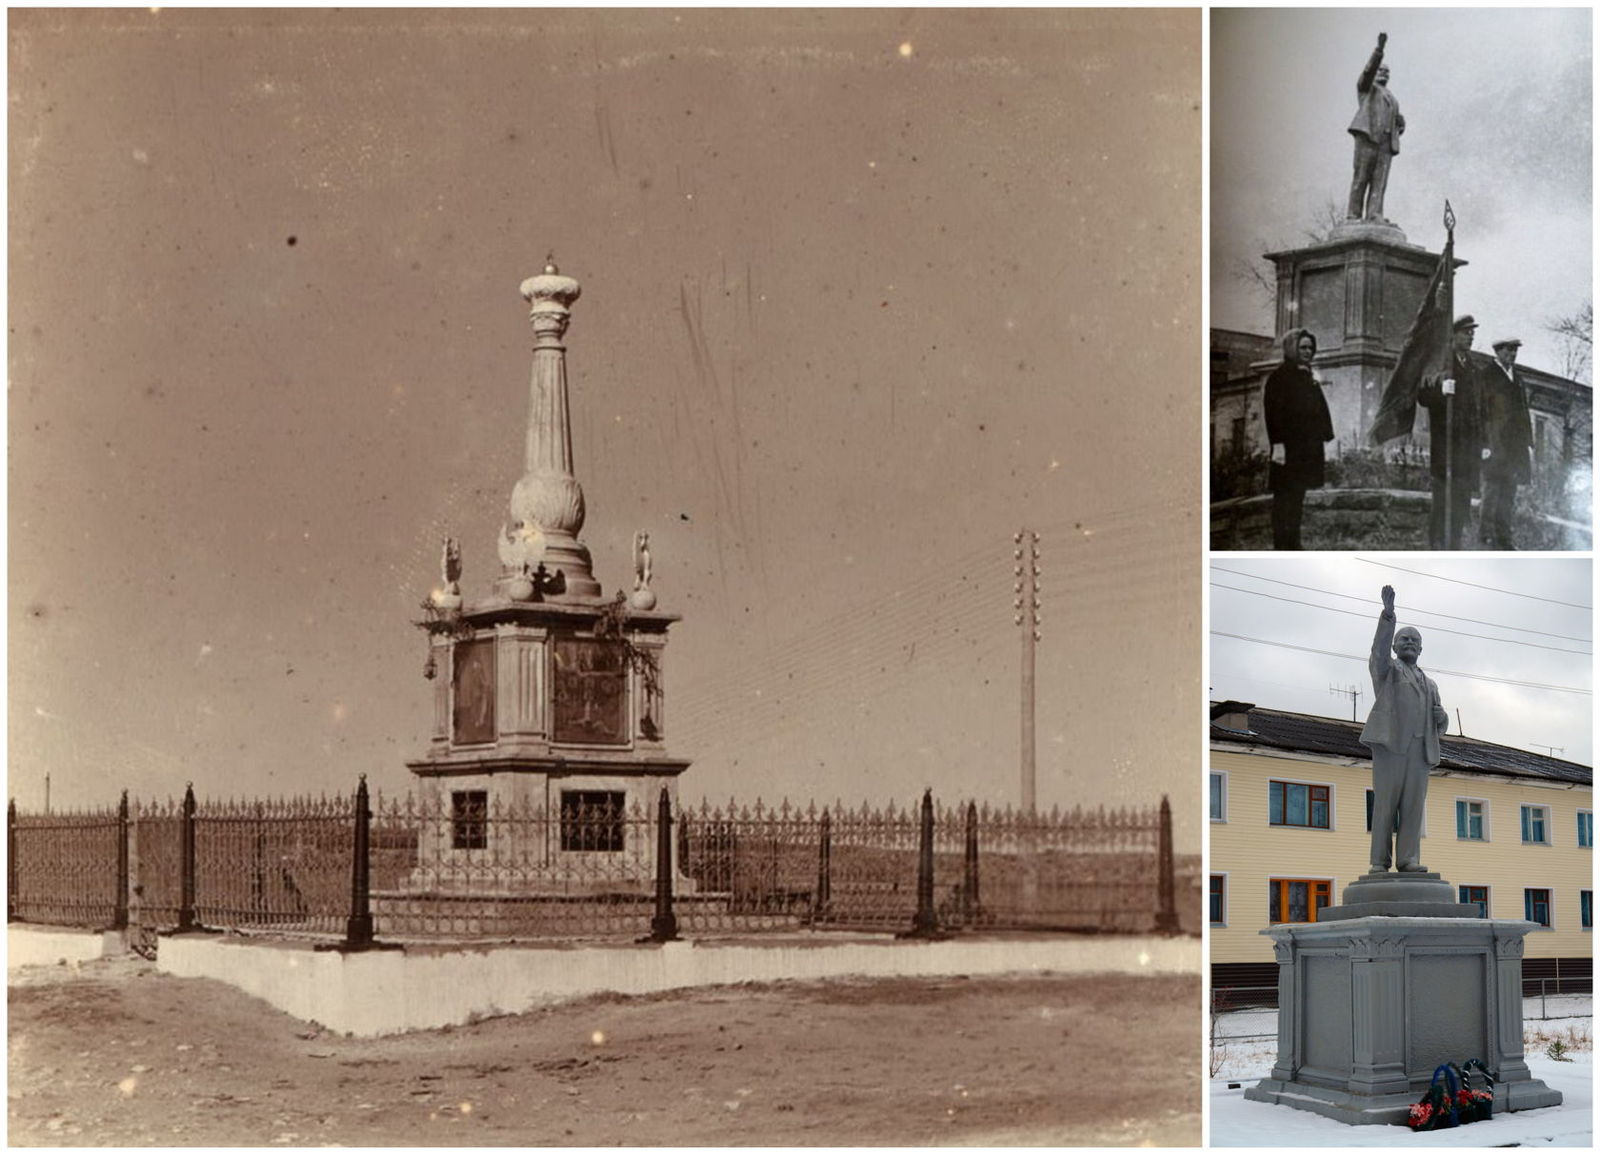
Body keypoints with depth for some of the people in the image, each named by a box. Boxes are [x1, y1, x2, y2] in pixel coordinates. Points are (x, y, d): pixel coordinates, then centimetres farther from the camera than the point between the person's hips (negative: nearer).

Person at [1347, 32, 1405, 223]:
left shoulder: (1391, 99, 34)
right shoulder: (1366, 87, 18)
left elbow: (1398, 123, 30)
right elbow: (1369, 68, -2)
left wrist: (1401, 123, 5)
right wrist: (1380, 48, -16)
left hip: (1386, 142, 6)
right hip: (1367, 136, -5)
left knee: (1379, 181, -8)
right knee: (1361, 178, -11)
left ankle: (1374, 216, -17)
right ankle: (1354, 217, -13)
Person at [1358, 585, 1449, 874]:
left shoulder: (1429, 685, 31)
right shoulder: (1386, 669, 17)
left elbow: (1440, 725, 27)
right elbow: (1380, 646, -5)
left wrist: (1440, 715, 2)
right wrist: (1388, 612, -21)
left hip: (1419, 747, 5)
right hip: (1390, 741, -4)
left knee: (1414, 803, -7)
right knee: (1385, 801, -11)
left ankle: (1409, 860, -11)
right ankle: (1379, 862, -12)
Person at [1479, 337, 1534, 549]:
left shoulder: (1517, 378, 19)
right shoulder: (1486, 376, -2)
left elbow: (1523, 412, 20)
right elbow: (1481, 411, -7)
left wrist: (1528, 442, 13)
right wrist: (1484, 443, -14)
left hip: (1515, 445, 6)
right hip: (1495, 443, -6)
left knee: (1509, 492, 5)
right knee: (1493, 488, -6)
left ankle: (1503, 537, 7)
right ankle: (1487, 532, 1)